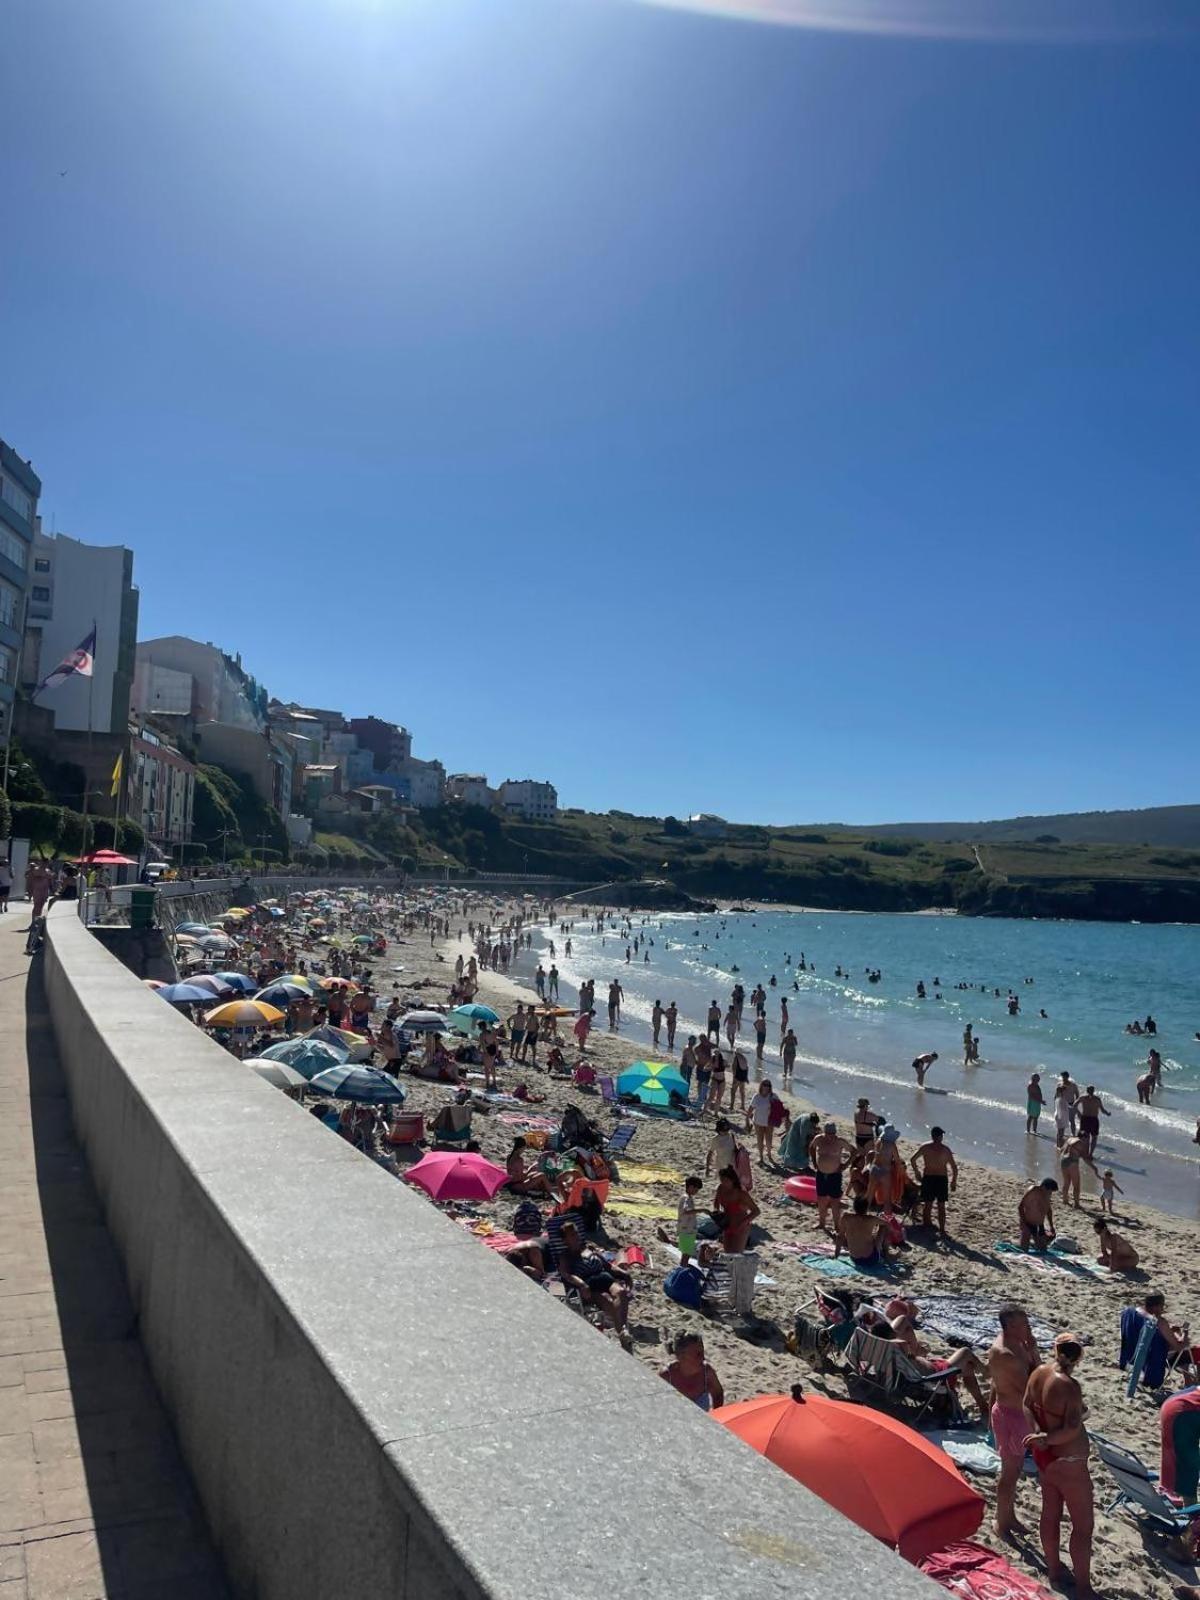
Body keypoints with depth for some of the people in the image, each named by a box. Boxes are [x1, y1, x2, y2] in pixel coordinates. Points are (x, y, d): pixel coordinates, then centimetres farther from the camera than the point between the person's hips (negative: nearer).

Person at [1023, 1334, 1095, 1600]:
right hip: (1068, 1462, -8)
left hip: (1044, 1455, 8)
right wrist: (1045, 1438, -25)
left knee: (1050, 1513, 22)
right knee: (1083, 1525, 8)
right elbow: (1072, 1429, -34)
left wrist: (1038, 1434, -12)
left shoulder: (1038, 1372, -5)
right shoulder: (1070, 1386, -28)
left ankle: (1054, 1571, 37)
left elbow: (1027, 1406, -1)